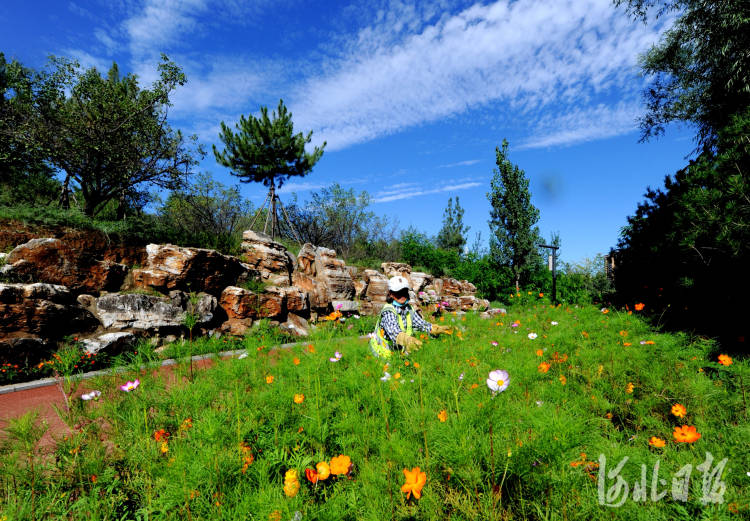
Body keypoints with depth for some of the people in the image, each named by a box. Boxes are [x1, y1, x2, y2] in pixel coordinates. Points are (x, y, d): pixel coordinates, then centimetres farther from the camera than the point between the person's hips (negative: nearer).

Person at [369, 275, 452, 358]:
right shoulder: (388, 312, -21)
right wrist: (407, 340, -56)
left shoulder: (409, 309, 1)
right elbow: (393, 331, -38)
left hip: (401, 351, 6)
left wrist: (437, 328, -3)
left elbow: (420, 323, 11)